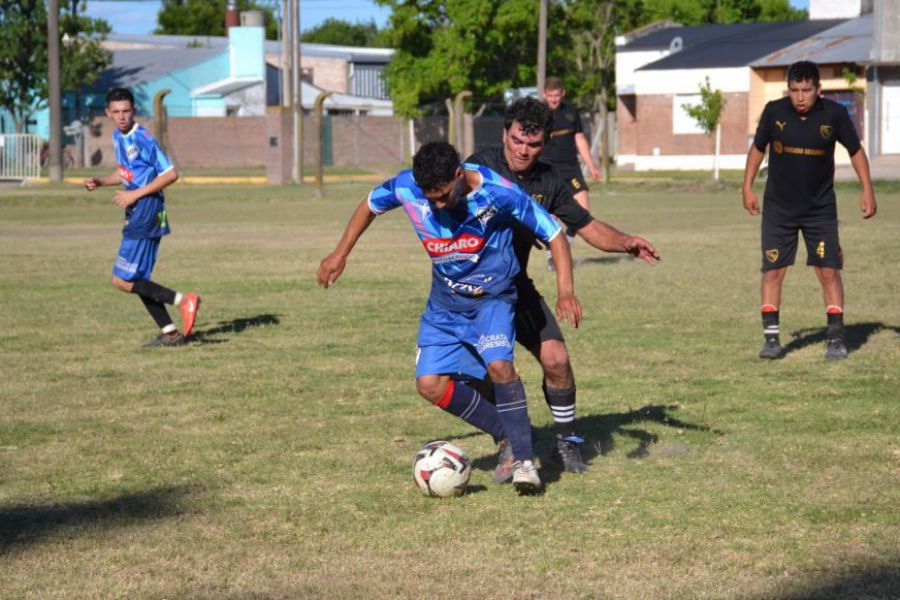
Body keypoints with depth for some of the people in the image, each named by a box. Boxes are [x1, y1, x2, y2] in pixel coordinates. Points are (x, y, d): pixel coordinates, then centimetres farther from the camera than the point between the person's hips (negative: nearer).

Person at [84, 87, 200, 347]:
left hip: (147, 211, -9)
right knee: (138, 280, 11)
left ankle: (183, 300, -13)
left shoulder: (143, 139, -15)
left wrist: (135, 194, -17)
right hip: (137, 215, 9)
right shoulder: (118, 137, 12)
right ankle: (171, 333, 14)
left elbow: (170, 174, -16)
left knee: (122, 281, -11)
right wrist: (99, 182, 10)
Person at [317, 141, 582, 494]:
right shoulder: (406, 188, -17)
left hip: (493, 296, -5)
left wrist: (565, 290, -28)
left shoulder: (498, 193, -26)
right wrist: (340, 254, 7)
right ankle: (506, 436, 12)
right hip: (445, 303, 5)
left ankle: (524, 458, -18)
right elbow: (370, 205, 7)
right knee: (430, 385, -5)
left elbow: (554, 235, -17)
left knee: (498, 364, -29)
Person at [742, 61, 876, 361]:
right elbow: (758, 148, 6)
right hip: (778, 208, 0)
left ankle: (836, 337, 4)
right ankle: (771, 338, 5)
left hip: (821, 208, 0)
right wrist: (747, 187, 5)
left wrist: (867, 190, -1)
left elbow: (855, 150, 3)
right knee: (773, 271, -3)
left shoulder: (834, 114, -12)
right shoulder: (774, 111, -10)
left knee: (829, 271, -4)